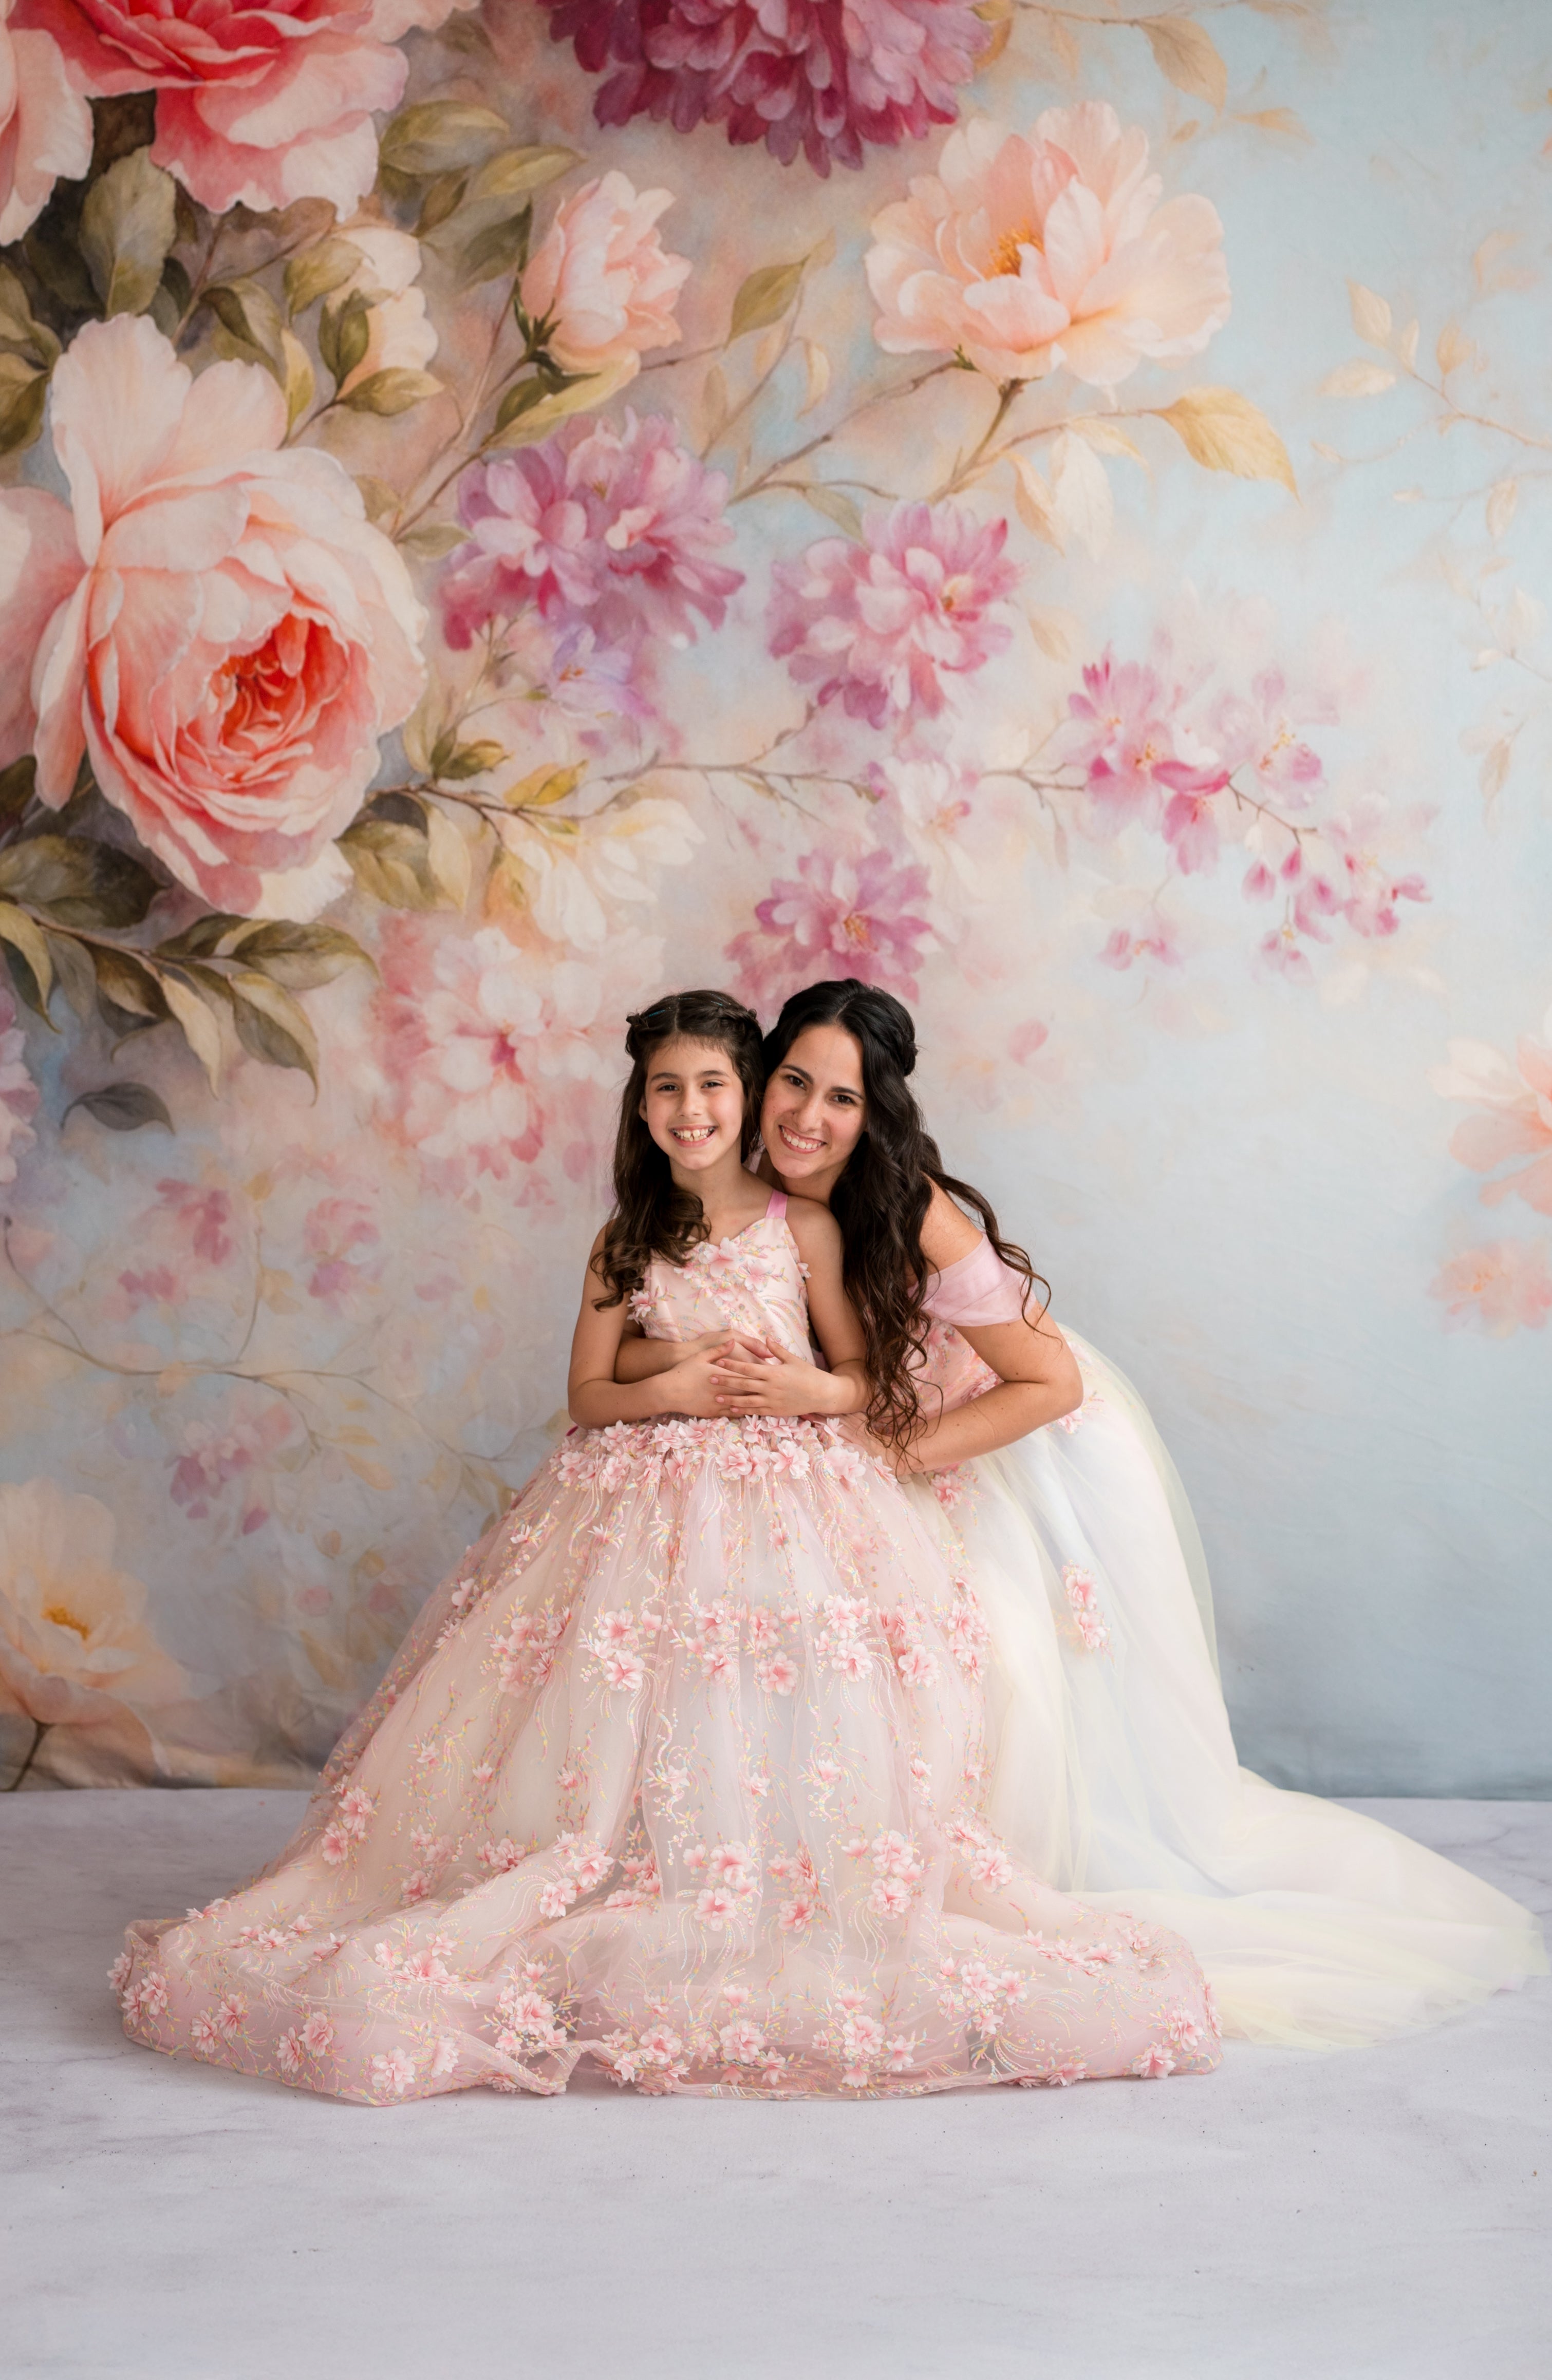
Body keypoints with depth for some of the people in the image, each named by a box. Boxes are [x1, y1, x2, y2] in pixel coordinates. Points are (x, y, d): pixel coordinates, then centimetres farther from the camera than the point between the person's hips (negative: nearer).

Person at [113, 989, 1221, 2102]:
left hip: (787, 1496, -2)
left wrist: (805, 1388, -14)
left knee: (788, 1742, -12)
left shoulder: (805, 1227, 4)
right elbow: (588, 1395, 9)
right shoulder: (626, 1242, 11)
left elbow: (865, 1376, 7)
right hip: (649, 1498, 2)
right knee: (626, 1735, -5)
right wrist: (670, 1390, -10)